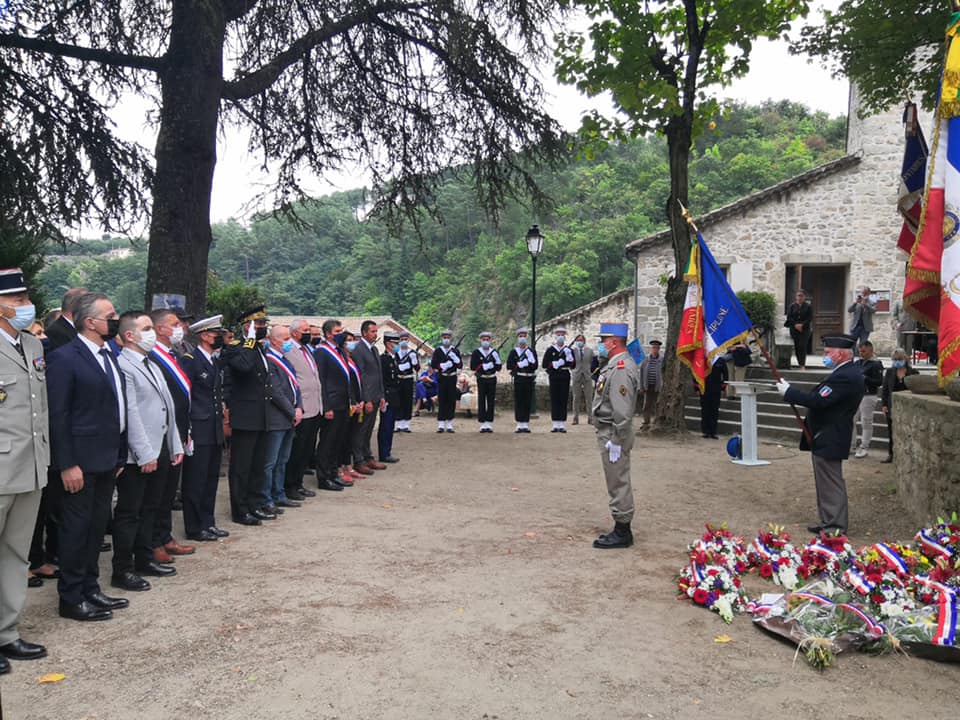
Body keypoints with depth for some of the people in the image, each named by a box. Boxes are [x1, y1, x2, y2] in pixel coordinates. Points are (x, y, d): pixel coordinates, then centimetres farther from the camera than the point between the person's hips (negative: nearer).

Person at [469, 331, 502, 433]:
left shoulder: (494, 352, 7)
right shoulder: (476, 353, 1)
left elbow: (499, 368, 5)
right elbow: (472, 367, -7)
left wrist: (496, 361, -11)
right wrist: (483, 366, -16)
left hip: (492, 379, 2)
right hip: (481, 379, -2)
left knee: (491, 401, 2)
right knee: (481, 401, -2)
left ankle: (489, 423, 8)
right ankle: (482, 424, 2)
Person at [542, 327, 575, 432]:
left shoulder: (569, 350, 8)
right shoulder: (550, 350, 6)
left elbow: (573, 366, 3)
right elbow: (545, 365, -1)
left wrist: (569, 357, -12)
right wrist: (555, 364, -14)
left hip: (565, 378, 0)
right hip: (554, 378, 0)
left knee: (564, 400, 0)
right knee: (554, 400, 0)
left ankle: (562, 424, 3)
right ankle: (556, 424, 5)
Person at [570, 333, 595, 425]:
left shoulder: (590, 350, 6)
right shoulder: (572, 350, 2)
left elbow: (593, 363, 10)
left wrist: (592, 373, 2)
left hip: (587, 376, 1)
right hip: (576, 376, -1)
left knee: (589, 398, 2)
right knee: (576, 398, 3)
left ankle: (590, 418, 6)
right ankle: (576, 418, 8)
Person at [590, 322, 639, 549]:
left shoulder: (621, 369, -20)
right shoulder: (615, 364, 13)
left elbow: (622, 411, -24)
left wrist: (616, 441, -22)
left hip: (614, 435, -11)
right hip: (608, 432, 11)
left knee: (618, 483, -2)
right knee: (618, 483, 16)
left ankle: (622, 532, 7)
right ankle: (621, 530, 25)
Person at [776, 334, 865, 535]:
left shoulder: (845, 377, -22)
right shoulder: (847, 374, 12)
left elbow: (818, 400, -27)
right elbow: (820, 398, 13)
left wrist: (788, 392, -17)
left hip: (828, 441, -11)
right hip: (827, 437, 11)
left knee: (831, 484, -3)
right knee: (827, 484, 18)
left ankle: (836, 528, 4)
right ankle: (828, 522, 28)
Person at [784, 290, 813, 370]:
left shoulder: (808, 306, 4)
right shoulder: (792, 306, 8)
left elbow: (810, 318, -2)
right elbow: (789, 317, 2)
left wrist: (802, 325, -15)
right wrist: (795, 325, -11)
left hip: (805, 329, -2)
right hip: (794, 329, 2)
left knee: (802, 346, -14)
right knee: (796, 347, 1)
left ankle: (803, 365, -16)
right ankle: (800, 364, 9)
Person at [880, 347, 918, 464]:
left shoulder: (913, 372, 0)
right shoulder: (889, 372, 7)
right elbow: (884, 389, 9)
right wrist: (884, 405, 2)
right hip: (892, 407, 3)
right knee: (891, 432, 7)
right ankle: (891, 454, 14)